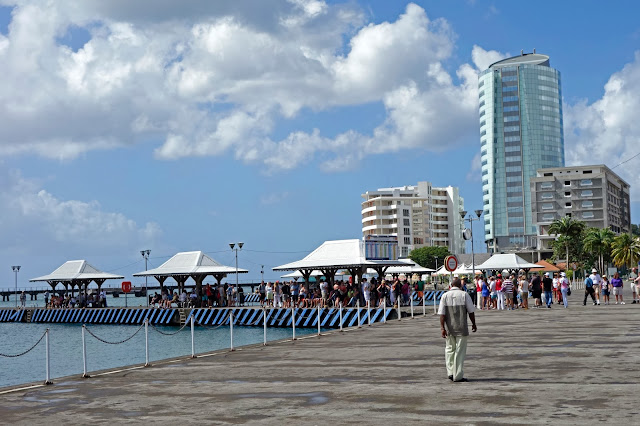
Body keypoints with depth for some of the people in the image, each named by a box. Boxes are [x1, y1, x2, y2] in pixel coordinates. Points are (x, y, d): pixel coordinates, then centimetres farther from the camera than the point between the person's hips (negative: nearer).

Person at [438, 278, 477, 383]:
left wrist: (442, 327, -5)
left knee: (449, 349, 18)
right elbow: (471, 312, -2)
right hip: (461, 328, -2)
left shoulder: (445, 296, 1)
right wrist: (473, 324, 10)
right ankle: (458, 376, 4)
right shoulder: (464, 295, -4)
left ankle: (450, 372, 15)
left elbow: (442, 313, -5)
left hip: (449, 328, 2)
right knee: (460, 351, 3)